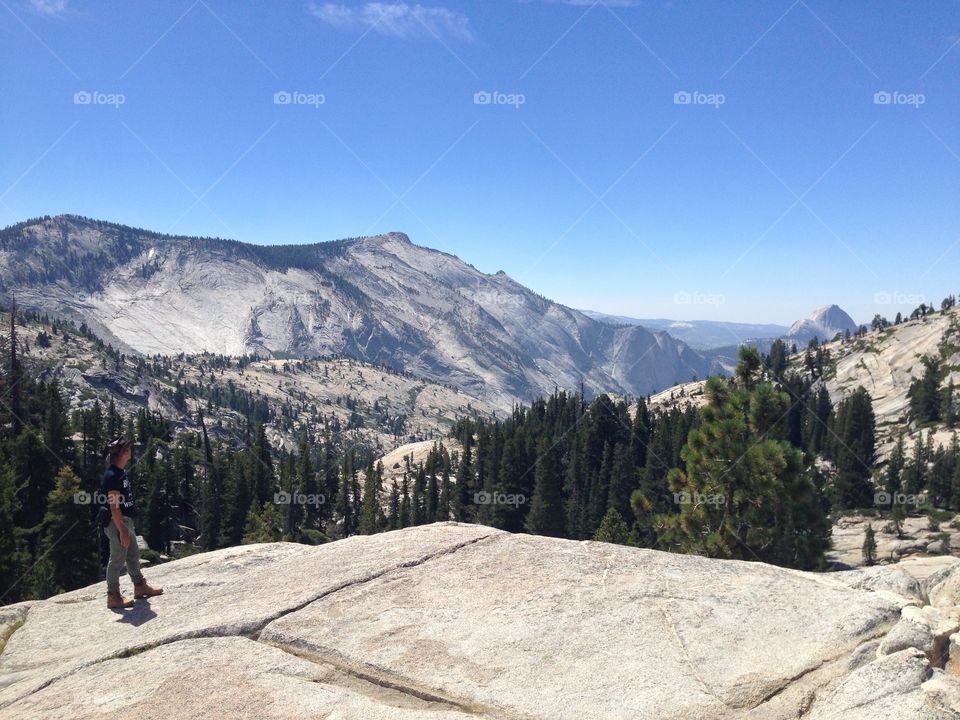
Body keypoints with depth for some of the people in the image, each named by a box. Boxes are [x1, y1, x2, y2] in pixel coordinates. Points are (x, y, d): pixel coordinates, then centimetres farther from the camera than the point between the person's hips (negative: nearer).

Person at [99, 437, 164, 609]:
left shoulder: (121, 472, 10)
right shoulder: (112, 475, -20)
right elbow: (114, 506, -23)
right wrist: (122, 531, -23)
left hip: (126, 520, 10)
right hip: (117, 523, -10)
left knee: (133, 554, 19)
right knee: (117, 559, -1)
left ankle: (140, 586, 32)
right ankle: (113, 596, 9)